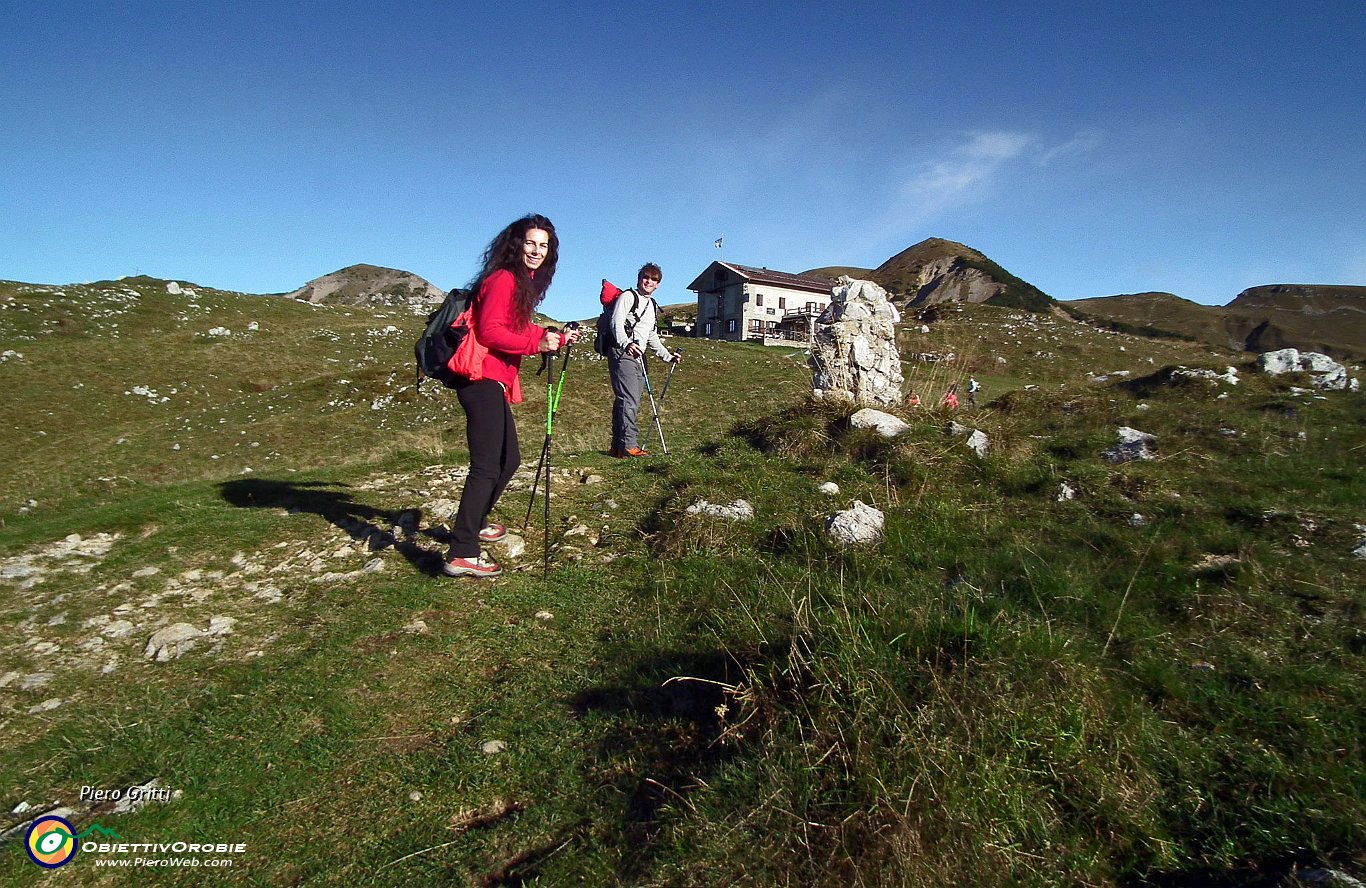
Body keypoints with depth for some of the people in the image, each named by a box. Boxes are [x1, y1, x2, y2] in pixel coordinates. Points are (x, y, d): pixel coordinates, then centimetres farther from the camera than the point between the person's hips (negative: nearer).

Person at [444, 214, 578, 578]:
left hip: (496, 382, 10)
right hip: (482, 380, -10)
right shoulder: (503, 279, -10)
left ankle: (472, 522, 35)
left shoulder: (523, 283, 21)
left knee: (509, 459, 18)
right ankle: (461, 555, -10)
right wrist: (537, 343, -24)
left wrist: (558, 339, 15)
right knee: (486, 465, -13)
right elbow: (490, 331, -19)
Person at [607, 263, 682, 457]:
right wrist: (626, 343, -32)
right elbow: (616, 322, -14)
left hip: (638, 356, 9)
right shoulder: (628, 296, 1)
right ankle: (629, 445, -21)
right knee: (628, 399, -18)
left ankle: (618, 447, 9)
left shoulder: (651, 304, 26)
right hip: (622, 353, -9)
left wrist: (667, 355, 28)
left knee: (632, 403, 5)